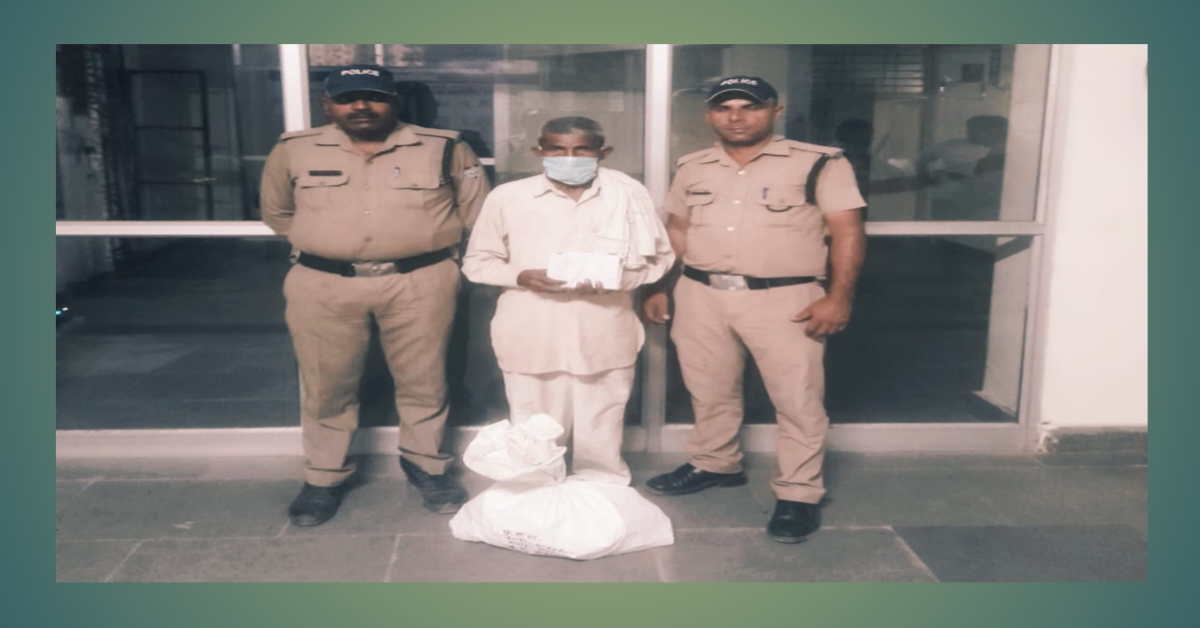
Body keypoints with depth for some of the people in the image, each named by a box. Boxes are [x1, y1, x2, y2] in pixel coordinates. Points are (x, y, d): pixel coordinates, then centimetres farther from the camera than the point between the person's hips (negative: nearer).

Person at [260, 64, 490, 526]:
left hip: (420, 282, 0)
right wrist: (314, 244, 14)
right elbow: (277, 213, 19)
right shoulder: (294, 151, 4)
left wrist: (432, 241, 8)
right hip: (323, 285, 1)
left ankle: (426, 466, 28)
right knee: (326, 386, 9)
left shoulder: (443, 148, 0)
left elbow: (477, 211, 10)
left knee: (423, 381, 9)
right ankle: (323, 478, 26)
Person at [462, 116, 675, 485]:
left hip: (605, 338, 0)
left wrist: (616, 279, -13)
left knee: (601, 439, 12)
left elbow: (659, 258, 7)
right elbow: (477, 262, 7)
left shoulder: (628, 193, 0)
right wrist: (522, 276, -13)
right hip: (532, 338, 0)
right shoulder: (508, 197, -1)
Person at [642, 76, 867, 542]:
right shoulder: (692, 168, 10)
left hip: (784, 299, -4)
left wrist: (839, 297, -15)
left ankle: (799, 495, 13)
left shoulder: (819, 163, -5)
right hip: (701, 295, 4)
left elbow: (847, 232, -8)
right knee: (710, 390, 15)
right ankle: (714, 465, 35)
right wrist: (657, 288, 13)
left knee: (797, 399, 0)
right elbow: (676, 232, 17)